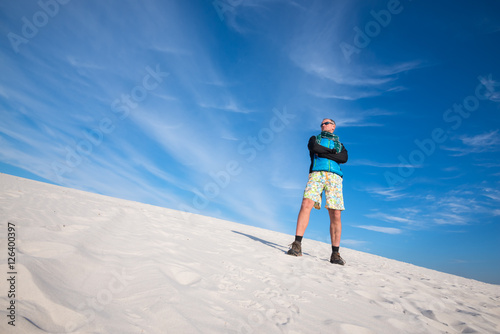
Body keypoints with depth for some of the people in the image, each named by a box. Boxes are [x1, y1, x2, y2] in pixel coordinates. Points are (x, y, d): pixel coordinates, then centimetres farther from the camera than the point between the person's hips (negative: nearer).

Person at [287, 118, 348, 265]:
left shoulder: (340, 145, 29)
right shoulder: (314, 139, 27)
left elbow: (344, 158, 5)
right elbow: (315, 148, 1)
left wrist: (324, 153, -1)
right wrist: (332, 152, 6)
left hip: (334, 177, 2)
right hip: (316, 174, -1)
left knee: (335, 215, -8)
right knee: (306, 204, -23)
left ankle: (335, 254, -3)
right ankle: (297, 245, -24)